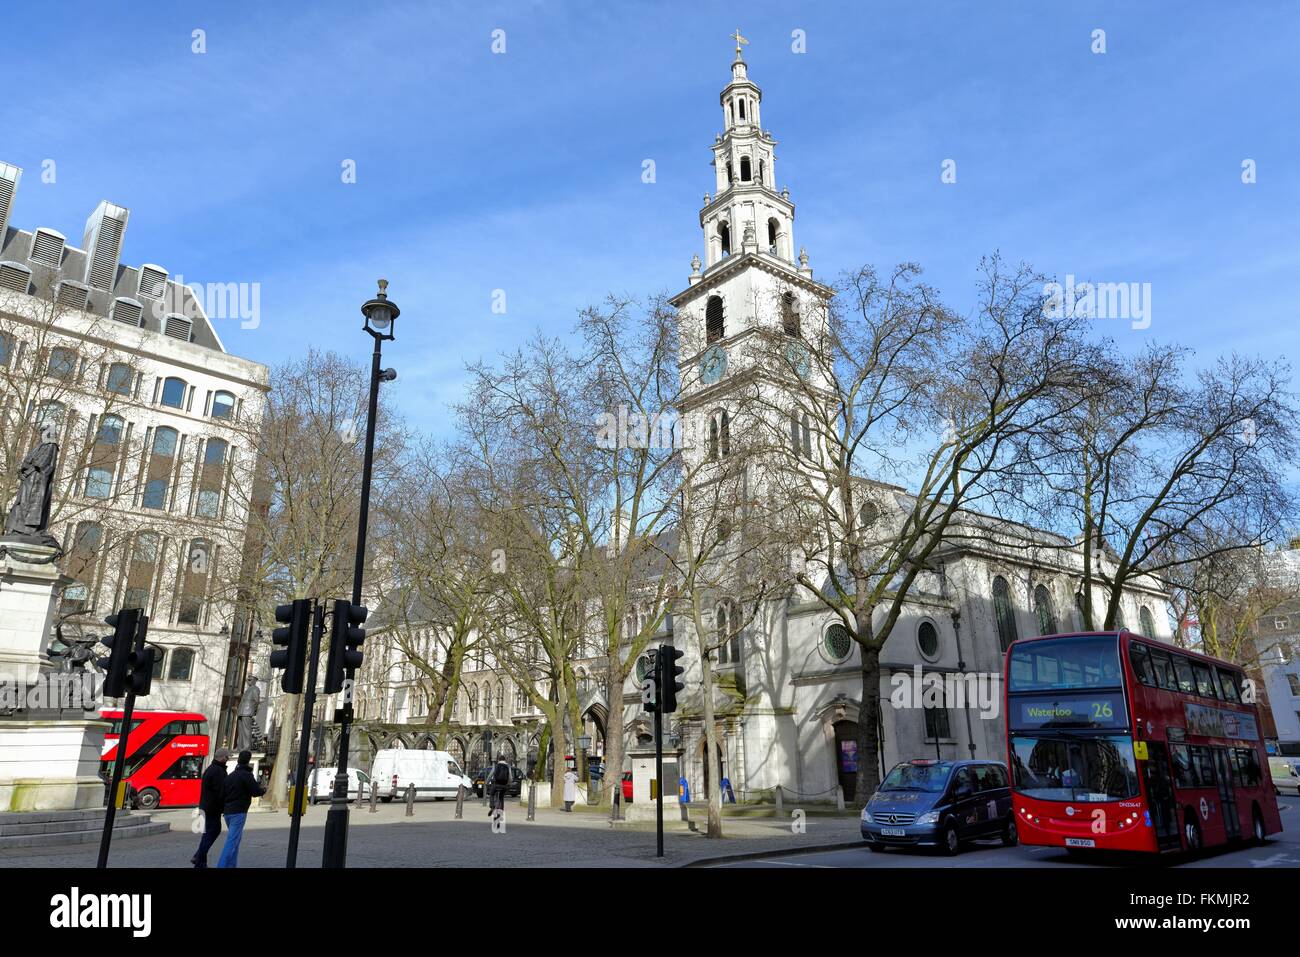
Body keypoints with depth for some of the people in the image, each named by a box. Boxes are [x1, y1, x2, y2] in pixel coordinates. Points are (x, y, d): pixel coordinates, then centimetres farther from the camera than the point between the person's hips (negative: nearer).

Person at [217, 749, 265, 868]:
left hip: (228, 811, 8)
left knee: (236, 838, 19)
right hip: (238, 812, -8)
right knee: (232, 840, -10)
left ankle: (232, 864, 19)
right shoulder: (246, 775, -10)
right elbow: (256, 791, -13)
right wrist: (264, 790, 7)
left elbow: (223, 793, 20)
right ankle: (223, 865, -17)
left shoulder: (230, 775, 15)